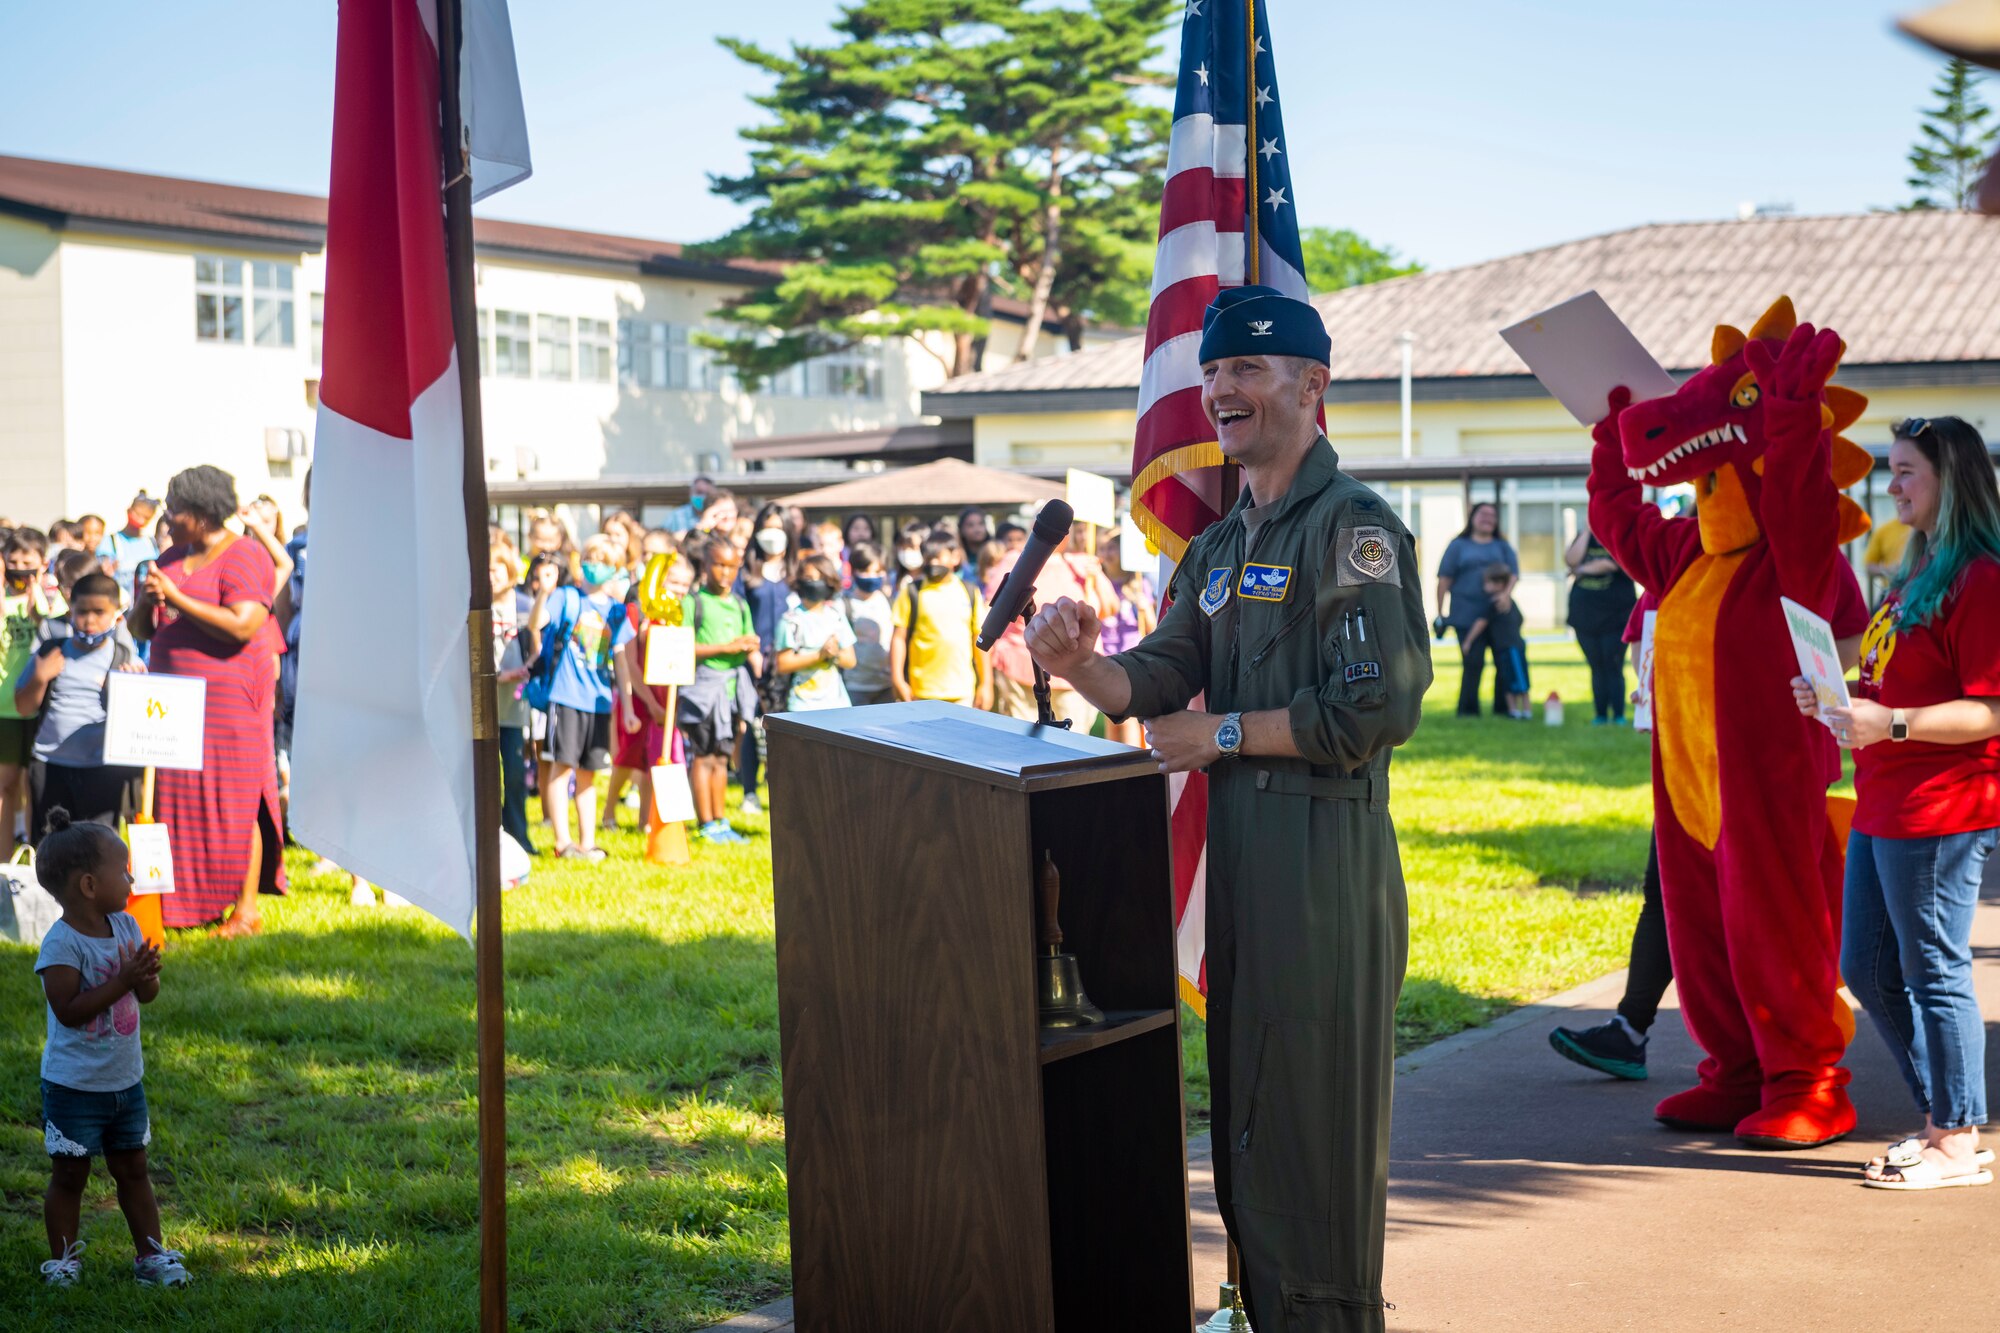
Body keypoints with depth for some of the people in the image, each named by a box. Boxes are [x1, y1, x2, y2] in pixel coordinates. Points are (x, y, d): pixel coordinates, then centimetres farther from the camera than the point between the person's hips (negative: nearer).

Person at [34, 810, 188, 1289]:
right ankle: (63, 1260, 19)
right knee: (70, 1176, 6)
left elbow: (147, 996, 5)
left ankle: (150, 1254, 23)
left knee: (132, 1169, 15)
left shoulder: (125, 927, 2)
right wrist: (122, 981, -28)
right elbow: (68, 1010, -24)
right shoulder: (62, 943, -20)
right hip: (73, 1084, -6)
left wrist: (146, 974, -18)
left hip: (125, 1081, 6)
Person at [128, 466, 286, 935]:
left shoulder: (243, 557, -8)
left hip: (230, 698, -7)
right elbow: (139, 629, 18)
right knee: (182, 799, 5)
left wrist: (177, 598, -19)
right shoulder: (171, 558, 16)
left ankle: (246, 909, -4)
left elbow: (242, 626, -21)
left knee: (234, 799, -6)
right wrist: (144, 603, -5)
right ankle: (186, 901, 11)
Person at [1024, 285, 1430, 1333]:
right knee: (1244, 1112, 15)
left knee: (1313, 1113, -2)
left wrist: (1225, 733, -11)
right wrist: (1082, 666, -13)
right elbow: (1163, 676, 9)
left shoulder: (1353, 528, -10)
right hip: (1235, 852, 9)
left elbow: (1377, 707, -19)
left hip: (1326, 853, -9)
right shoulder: (1221, 547, 18)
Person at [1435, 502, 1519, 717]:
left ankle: (1503, 708, 10)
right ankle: (1468, 710, -1)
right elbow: (1444, 579, 5)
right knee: (1473, 662, -9)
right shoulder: (1459, 546, 10)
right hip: (1466, 616, -3)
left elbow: (1513, 574, 2)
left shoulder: (1502, 547, 16)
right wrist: (1440, 613, -2)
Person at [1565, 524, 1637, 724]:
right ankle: (1600, 715, 9)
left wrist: (1583, 569, -6)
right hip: (1585, 616, 4)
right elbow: (1571, 560, -6)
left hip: (1615, 617, -4)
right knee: (1597, 668, 6)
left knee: (1613, 667, -6)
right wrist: (1586, 532, -5)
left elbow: (1610, 565, -17)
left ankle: (1618, 715, -2)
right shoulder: (1584, 539, 13)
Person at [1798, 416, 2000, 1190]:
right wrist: (1835, 699, 12)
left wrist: (1890, 724, -27)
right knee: (1866, 969, 13)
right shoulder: (1918, 574, 18)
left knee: (1934, 973, -3)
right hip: (1883, 807, 10)